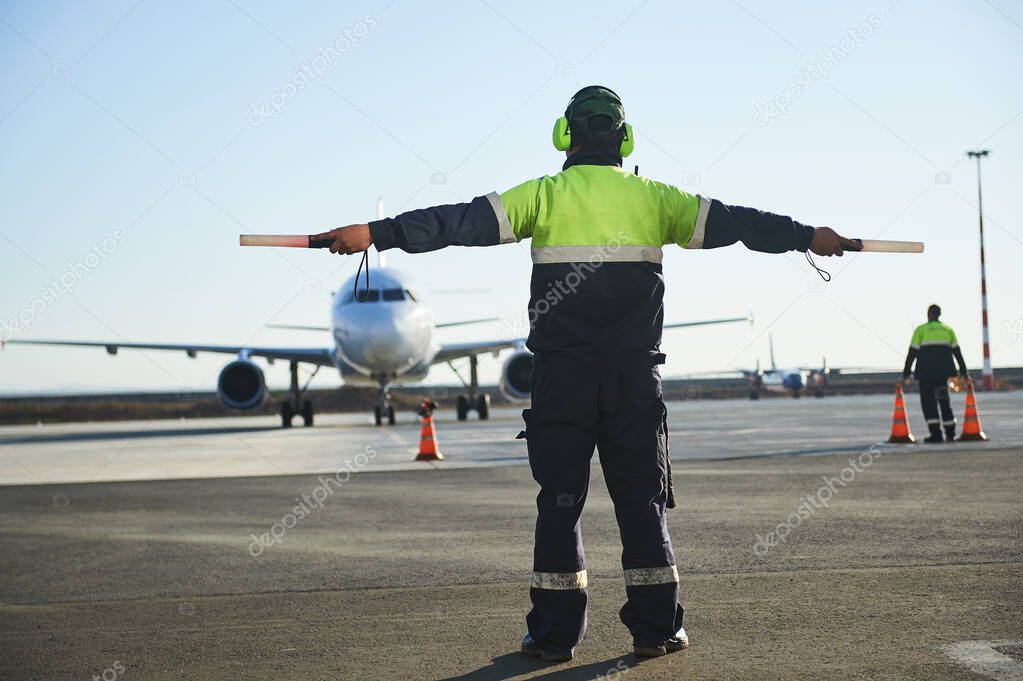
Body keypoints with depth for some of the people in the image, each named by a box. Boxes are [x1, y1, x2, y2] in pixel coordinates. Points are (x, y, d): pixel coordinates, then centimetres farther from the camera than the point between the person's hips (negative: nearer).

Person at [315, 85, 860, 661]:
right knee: (643, 498, 8)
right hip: (635, 375, 1)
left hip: (562, 376, -1)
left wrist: (375, 235, -5)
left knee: (560, 499, 5)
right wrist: (809, 236, 18)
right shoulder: (653, 198, 5)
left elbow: (463, 222, -6)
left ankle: (555, 632, 5)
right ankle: (657, 626, 9)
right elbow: (727, 221, 8)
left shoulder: (544, 196, 0)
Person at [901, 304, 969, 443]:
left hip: (926, 372, -4)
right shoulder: (948, 329, 13)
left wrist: (906, 374, -2)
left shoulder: (920, 330, 1)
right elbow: (957, 352, 13)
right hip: (943, 371, 4)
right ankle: (950, 434, 17)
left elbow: (912, 353, -4)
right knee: (944, 400, 15)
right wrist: (963, 372, 17)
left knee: (928, 401, 0)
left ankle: (936, 434, -11)